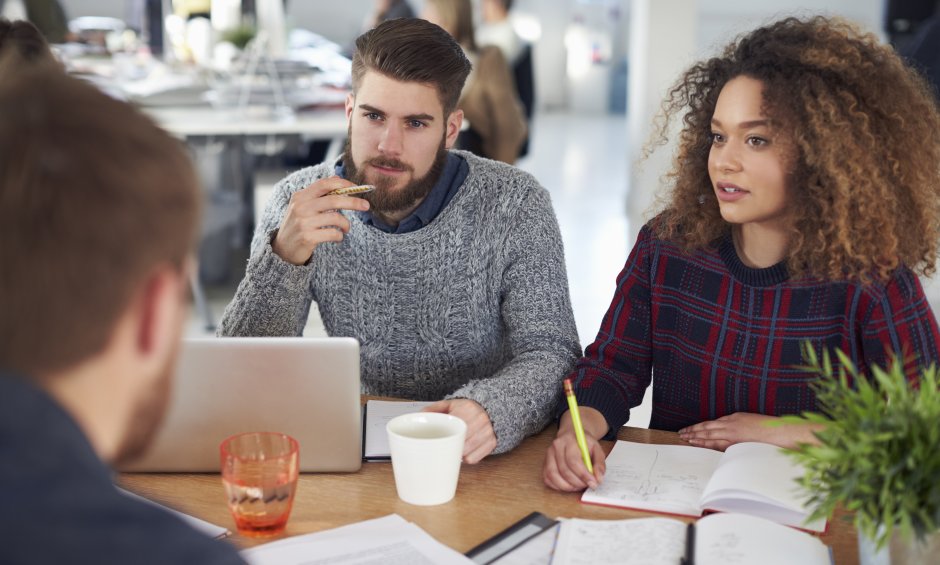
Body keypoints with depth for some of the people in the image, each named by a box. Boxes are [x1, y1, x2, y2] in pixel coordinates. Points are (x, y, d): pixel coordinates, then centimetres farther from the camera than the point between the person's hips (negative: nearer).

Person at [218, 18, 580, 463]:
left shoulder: (514, 204, -10)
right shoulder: (300, 203, -5)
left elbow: (550, 355, -13)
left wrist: (490, 409, -35)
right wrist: (284, 258, -25)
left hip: (480, 460, 1)